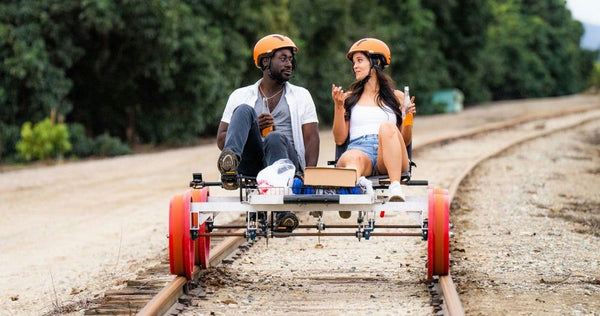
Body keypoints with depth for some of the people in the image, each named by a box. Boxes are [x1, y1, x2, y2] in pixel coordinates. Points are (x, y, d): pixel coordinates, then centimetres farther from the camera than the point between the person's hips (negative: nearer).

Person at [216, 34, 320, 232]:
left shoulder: (301, 96, 18)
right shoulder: (242, 96, 17)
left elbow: (311, 138, 7)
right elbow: (221, 140, 11)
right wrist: (253, 127, -7)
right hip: (251, 166, 0)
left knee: (275, 138, -34)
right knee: (244, 110, -20)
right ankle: (230, 161, -51)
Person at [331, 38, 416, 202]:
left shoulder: (397, 97, 22)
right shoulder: (349, 98, 24)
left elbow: (405, 141, 19)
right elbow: (339, 139, 14)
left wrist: (408, 117, 1)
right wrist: (338, 106, 5)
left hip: (389, 158, 0)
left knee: (387, 126, -34)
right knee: (352, 158, -38)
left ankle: (395, 187, -48)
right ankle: (357, 184, -72)